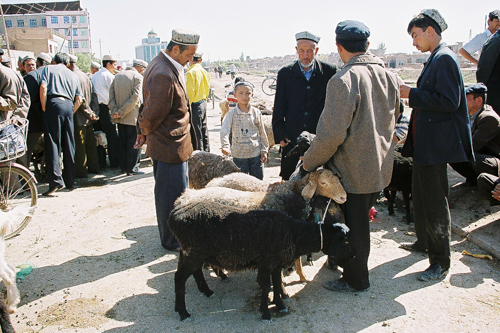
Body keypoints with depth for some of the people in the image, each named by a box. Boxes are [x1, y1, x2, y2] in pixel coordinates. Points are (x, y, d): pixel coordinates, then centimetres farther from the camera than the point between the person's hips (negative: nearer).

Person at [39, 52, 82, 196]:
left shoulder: (48, 68, 13)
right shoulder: (73, 75, 24)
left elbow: (43, 87, -4)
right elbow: (79, 99, 14)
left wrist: (44, 108, -1)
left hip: (54, 103, -4)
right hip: (68, 105, 4)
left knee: (52, 143, -6)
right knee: (69, 146, 7)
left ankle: (55, 180, -16)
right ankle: (70, 182, 11)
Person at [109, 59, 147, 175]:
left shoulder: (118, 75, 11)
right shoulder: (138, 77, -9)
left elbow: (111, 94, 4)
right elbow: (135, 97, -18)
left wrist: (114, 111, -4)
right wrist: (122, 112, -15)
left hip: (120, 117, 6)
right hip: (133, 117, -6)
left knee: (122, 142, 14)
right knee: (134, 143, 1)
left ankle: (123, 166, 22)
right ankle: (132, 168, 4)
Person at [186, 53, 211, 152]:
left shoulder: (191, 72, -15)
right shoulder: (204, 71, 8)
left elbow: (190, 92, -18)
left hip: (195, 105, -8)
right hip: (203, 103, 8)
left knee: (197, 133, -1)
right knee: (204, 131, 17)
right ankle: (206, 152, 27)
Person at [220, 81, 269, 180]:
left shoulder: (256, 112, 2)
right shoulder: (232, 114, -5)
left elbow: (262, 133, 9)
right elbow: (224, 131, -16)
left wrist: (264, 150, 8)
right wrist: (225, 146, -32)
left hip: (256, 154, 2)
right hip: (239, 155, -2)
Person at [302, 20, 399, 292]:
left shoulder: (343, 80, -22)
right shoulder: (389, 76, 4)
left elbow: (332, 134, -26)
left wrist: (310, 162, -11)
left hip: (352, 170, -8)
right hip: (381, 168, 8)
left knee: (353, 225, 9)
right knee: (360, 221, 24)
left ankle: (356, 280, 27)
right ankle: (348, 262, 44)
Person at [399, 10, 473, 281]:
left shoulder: (444, 58, -15)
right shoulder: (435, 59, 15)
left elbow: (448, 101, -23)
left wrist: (412, 94, -18)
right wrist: (411, 94, 9)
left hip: (436, 144, -10)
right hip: (425, 143, 11)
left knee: (435, 203, -3)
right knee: (420, 196, 21)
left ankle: (440, 262, 9)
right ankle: (424, 241, 39)